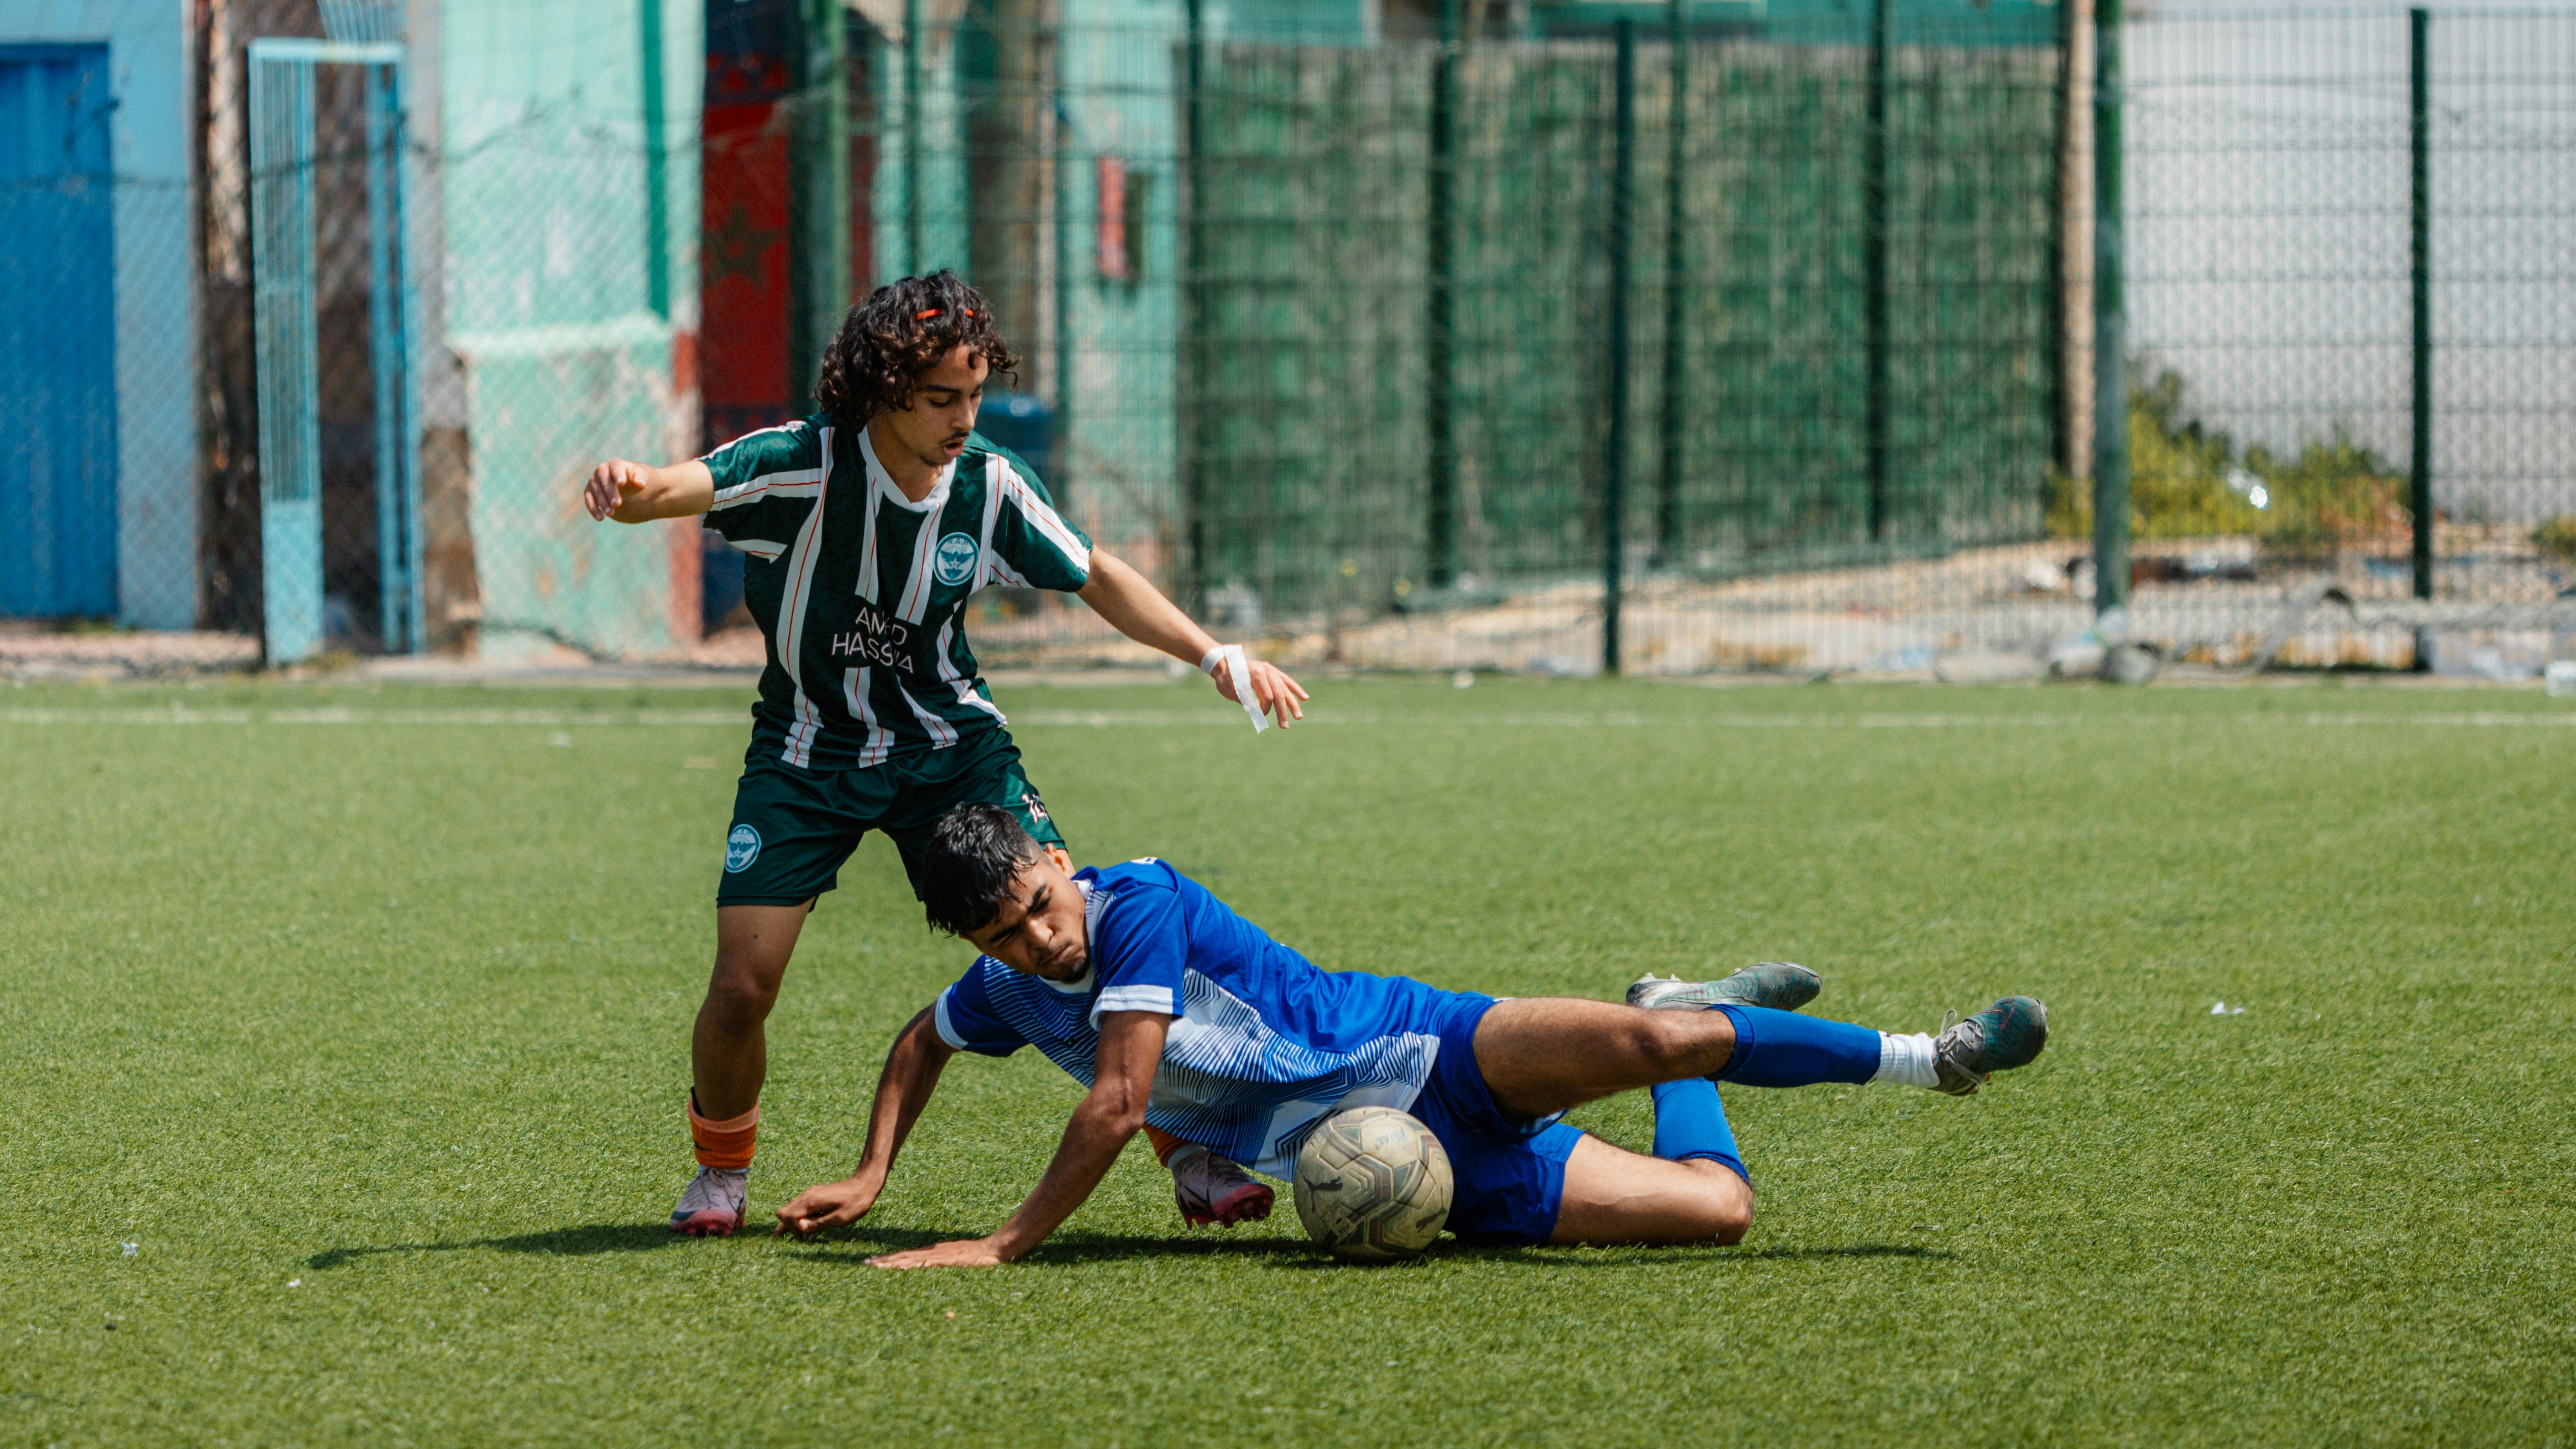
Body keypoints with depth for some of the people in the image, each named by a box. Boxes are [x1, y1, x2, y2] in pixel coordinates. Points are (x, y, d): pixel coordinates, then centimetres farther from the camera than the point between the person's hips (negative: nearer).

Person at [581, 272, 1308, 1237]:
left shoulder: (989, 485, -11)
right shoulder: (802, 465, -21)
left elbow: (1095, 578, 4)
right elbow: (685, 488, -37)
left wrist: (1215, 658, -7)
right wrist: (631, 489, -62)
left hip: (951, 748, 2)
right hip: (808, 760, -2)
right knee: (742, 987, -12)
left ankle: (1189, 1155, 3)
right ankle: (721, 1169, 18)